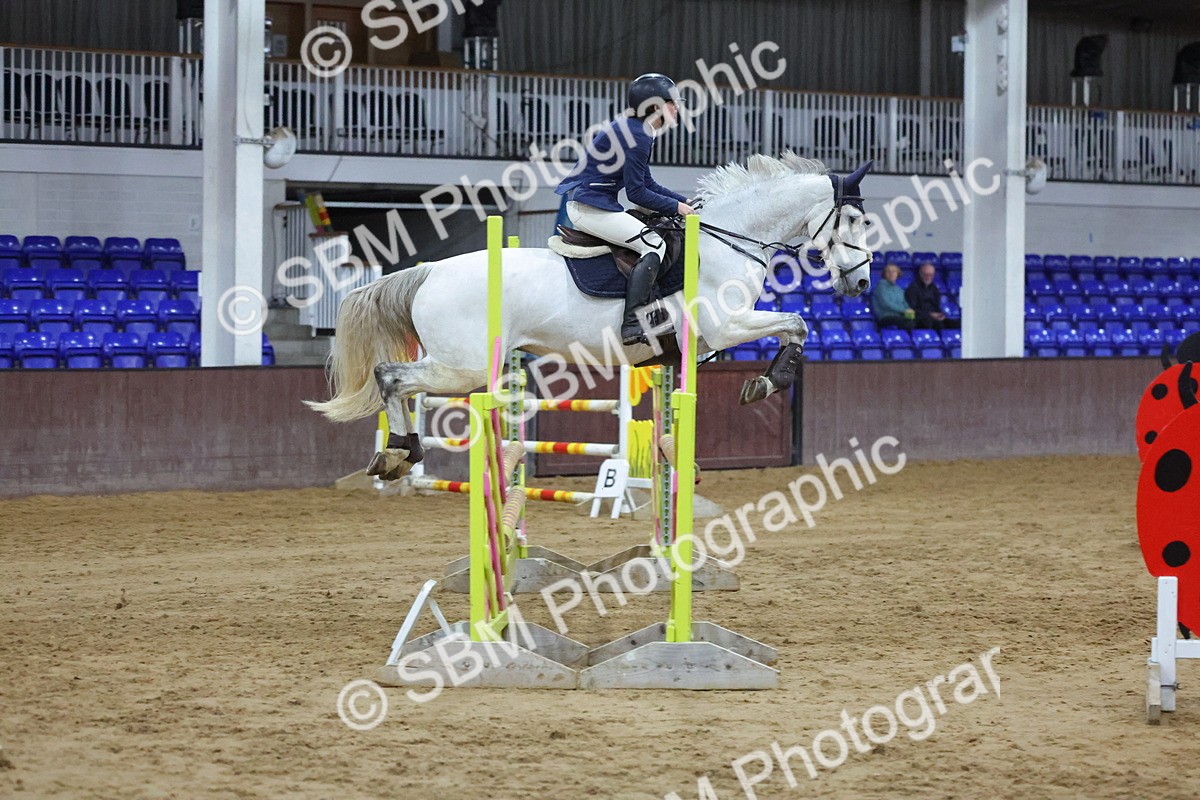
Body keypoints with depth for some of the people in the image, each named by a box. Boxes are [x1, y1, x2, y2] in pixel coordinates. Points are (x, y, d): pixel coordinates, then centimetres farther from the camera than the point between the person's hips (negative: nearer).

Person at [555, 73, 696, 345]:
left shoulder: (634, 130, 16)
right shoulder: (637, 135, -15)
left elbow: (647, 184, 22)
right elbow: (637, 193, -17)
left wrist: (685, 202, 16)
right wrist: (676, 207, -8)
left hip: (581, 205, 11)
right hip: (591, 207, -11)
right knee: (654, 245, -15)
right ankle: (632, 324, -24)